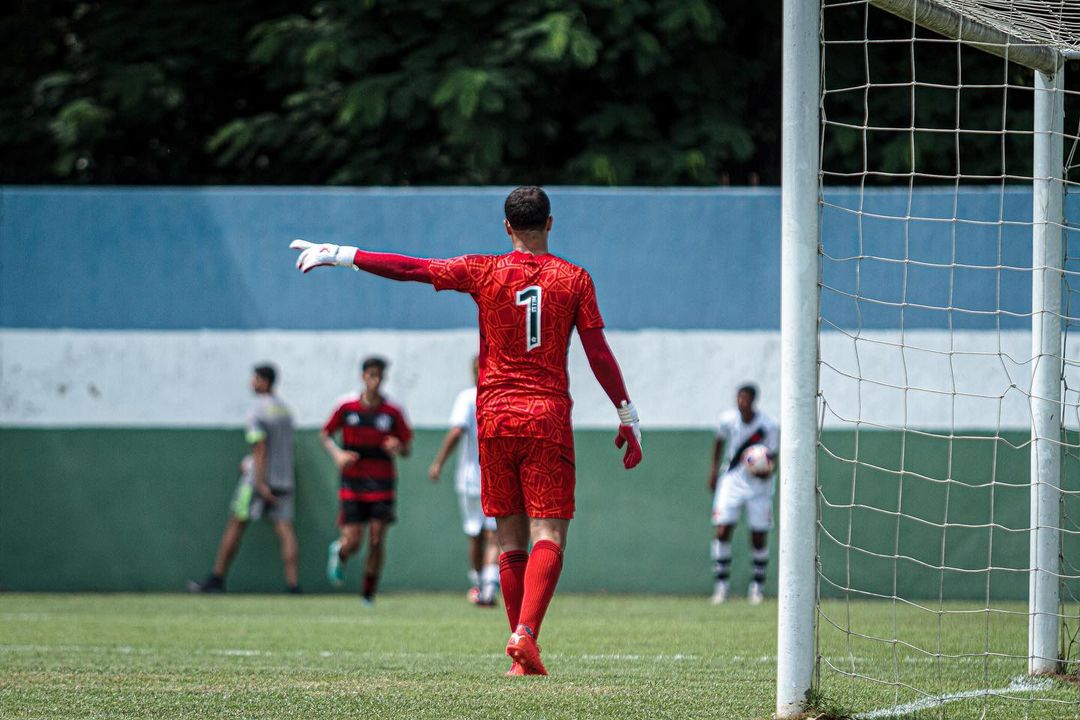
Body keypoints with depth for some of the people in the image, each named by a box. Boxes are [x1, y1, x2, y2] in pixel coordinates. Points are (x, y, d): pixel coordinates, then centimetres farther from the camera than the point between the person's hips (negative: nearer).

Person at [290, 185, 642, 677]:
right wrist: (628, 416, 7)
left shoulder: (485, 273, 2)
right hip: (548, 417, -1)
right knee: (548, 536, -5)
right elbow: (599, 352, 0)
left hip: (495, 418, 1)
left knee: (511, 541, 7)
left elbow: (409, 268, 0)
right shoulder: (574, 279, 1)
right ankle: (526, 633, -28)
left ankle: (523, 658, 6)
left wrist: (339, 255, 8)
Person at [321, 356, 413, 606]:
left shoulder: (393, 412, -1)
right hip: (352, 481, 0)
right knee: (353, 541, -6)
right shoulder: (346, 406, -1)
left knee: (377, 540, -5)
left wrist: (397, 448, -17)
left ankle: (368, 593, 11)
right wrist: (337, 454, -8)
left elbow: (406, 450, 7)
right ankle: (338, 553, 32)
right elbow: (325, 434, 10)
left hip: (382, 482, 0)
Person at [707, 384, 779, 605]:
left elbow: (772, 459, -10)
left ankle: (758, 585, 19)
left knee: (759, 537, 1)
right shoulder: (728, 420, -8)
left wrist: (766, 472, -31)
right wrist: (714, 469, 15)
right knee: (722, 531, -11)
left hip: (759, 485, -1)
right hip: (732, 481, 1)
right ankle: (721, 583, -3)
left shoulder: (769, 426, -15)